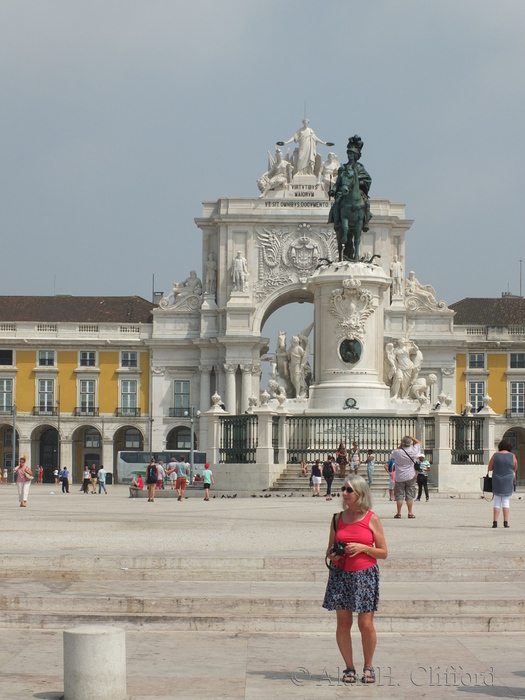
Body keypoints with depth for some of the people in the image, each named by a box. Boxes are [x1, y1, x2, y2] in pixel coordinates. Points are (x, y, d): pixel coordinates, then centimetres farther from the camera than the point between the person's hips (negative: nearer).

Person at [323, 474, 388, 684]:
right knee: (343, 623, 2)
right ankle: (349, 667, 14)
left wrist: (363, 548, -14)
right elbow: (330, 548, 15)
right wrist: (332, 555, -8)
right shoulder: (338, 519, 8)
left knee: (366, 625, -4)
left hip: (365, 575, -3)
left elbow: (383, 552, 1)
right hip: (340, 574, 3)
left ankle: (368, 667, 14)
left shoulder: (372, 519, -1)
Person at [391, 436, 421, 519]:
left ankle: (398, 512, 3)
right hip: (410, 477, 1)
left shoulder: (397, 452, -13)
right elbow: (419, 443, 10)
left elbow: (392, 453, 12)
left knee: (399, 495, 5)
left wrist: (400, 446, 8)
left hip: (399, 477, -1)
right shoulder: (413, 451, -8)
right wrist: (410, 437, 8)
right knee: (410, 495, 5)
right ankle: (410, 513, 4)